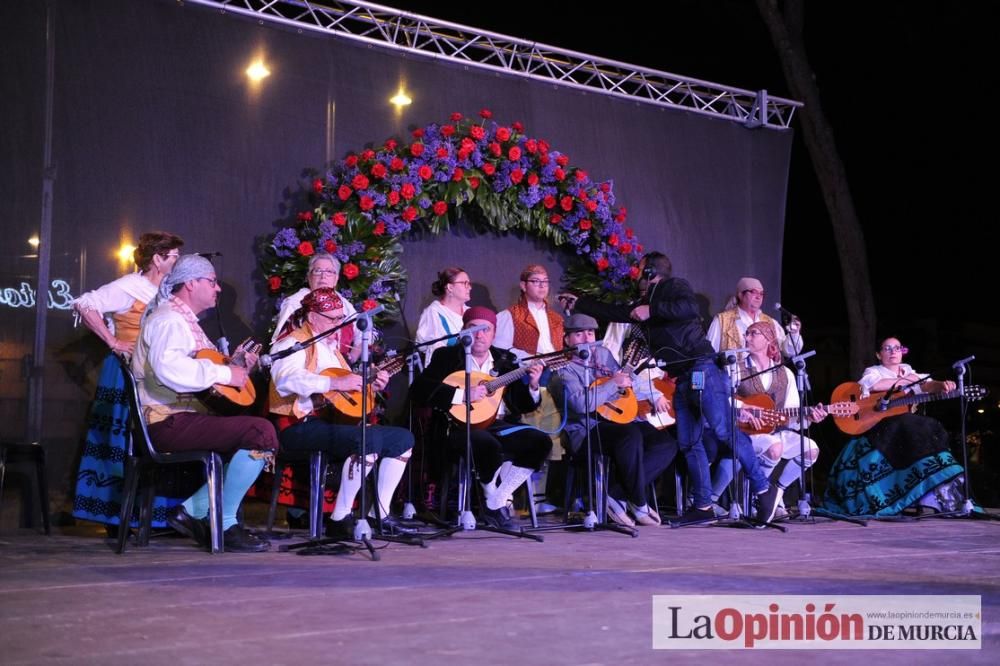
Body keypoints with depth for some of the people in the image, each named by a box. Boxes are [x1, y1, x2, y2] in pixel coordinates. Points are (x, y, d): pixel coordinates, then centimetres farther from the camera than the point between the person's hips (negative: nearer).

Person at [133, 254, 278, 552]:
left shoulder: (185, 320, 25)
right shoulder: (169, 319, -9)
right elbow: (169, 369, -29)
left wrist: (236, 365, 13)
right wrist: (225, 373, -22)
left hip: (185, 417, 11)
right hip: (168, 420, -11)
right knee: (262, 432, -23)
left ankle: (193, 510, 8)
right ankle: (226, 525, -15)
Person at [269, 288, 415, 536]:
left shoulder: (329, 346, 24)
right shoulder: (292, 343, -6)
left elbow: (344, 389, 29)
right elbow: (286, 379, -28)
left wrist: (370, 385, 10)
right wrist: (334, 382, -35)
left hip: (333, 420, 10)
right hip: (301, 425, -10)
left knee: (403, 438, 6)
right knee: (370, 439, -34)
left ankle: (380, 514, 6)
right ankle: (340, 518, -27)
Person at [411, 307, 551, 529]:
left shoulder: (505, 360, 17)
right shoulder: (447, 356, 5)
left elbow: (523, 405, 15)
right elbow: (419, 389, -10)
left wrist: (532, 386, -7)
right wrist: (462, 394, -18)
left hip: (501, 426, 5)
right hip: (462, 427, -5)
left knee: (541, 442, -18)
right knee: (489, 444, -36)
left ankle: (495, 503, -9)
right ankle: (494, 501, -7)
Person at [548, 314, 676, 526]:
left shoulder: (603, 354, 19)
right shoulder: (565, 368, -4)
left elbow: (628, 381, 34)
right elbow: (581, 403, -21)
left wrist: (655, 395, 23)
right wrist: (614, 384, -15)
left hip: (618, 420, 8)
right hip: (585, 432, -8)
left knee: (667, 444, -11)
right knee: (631, 435, -36)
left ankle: (617, 493, -16)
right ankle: (638, 505, -21)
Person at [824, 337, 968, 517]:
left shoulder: (908, 371, 22)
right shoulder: (873, 371, 8)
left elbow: (926, 384, 4)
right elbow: (873, 384, -17)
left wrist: (942, 385, -18)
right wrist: (903, 381, -10)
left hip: (908, 426, 6)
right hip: (878, 424, -5)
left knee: (931, 430, -21)